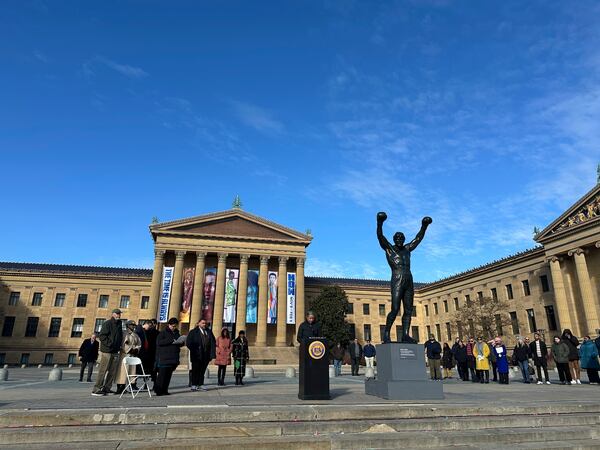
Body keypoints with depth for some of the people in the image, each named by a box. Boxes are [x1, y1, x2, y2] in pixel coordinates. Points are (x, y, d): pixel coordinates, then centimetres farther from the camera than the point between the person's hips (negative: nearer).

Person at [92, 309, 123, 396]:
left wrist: (118, 346, 12)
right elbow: (101, 336, -14)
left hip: (115, 351, 8)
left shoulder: (119, 324, 16)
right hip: (106, 351, -8)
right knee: (103, 370, -6)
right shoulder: (107, 323, -7)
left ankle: (107, 388, 16)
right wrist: (109, 344, -18)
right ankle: (96, 389, -1)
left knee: (113, 371, 8)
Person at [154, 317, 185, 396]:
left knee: (168, 375, 7)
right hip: (164, 358, -6)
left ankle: (164, 390, 13)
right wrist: (171, 341, -20)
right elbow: (159, 342, -16)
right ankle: (158, 390, 0)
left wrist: (181, 342, 2)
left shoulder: (177, 333, 18)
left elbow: (180, 343, 27)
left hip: (174, 358, 6)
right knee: (162, 374, -8)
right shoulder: (163, 333, -2)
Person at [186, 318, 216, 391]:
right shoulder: (193, 332, 0)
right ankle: (194, 385, 9)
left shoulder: (209, 332, 11)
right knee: (195, 370, 2)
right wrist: (194, 350, -12)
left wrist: (212, 353, 0)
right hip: (197, 355, -4)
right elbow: (188, 342, -4)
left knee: (202, 371, 9)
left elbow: (213, 342, 10)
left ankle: (200, 385, 16)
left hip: (206, 355, 4)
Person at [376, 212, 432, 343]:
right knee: (395, 309, -13)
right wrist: (380, 223, -20)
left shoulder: (407, 249, 22)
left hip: (409, 282, 6)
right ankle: (386, 334, -6)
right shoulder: (388, 248, 7)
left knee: (408, 311, 1)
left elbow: (418, 238, 31)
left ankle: (405, 335, 2)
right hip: (397, 281, -6)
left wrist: (424, 226, 29)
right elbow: (380, 236, -7)